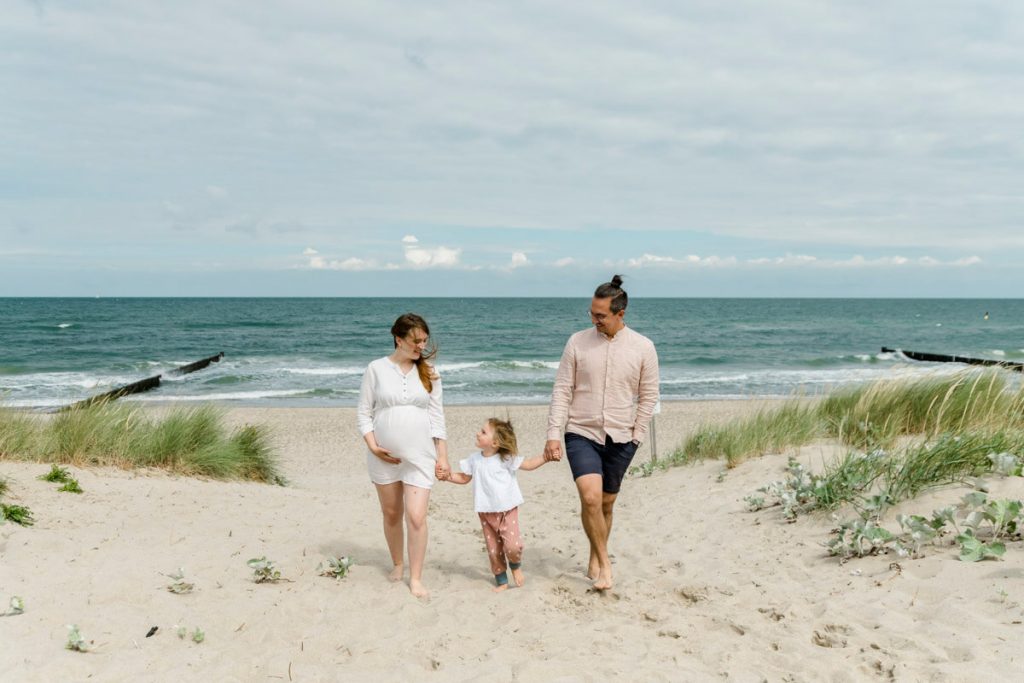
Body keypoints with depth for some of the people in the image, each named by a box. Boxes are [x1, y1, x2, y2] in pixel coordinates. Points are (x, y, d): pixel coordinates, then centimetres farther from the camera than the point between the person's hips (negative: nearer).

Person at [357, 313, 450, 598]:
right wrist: (373, 446, -9)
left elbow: (437, 417, 5)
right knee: (391, 514, 13)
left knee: (416, 516, -9)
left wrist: (443, 456, 2)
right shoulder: (376, 369, -2)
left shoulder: (428, 372, 3)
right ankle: (397, 565, 34)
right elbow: (363, 412, 2)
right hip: (384, 457, 0)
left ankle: (416, 578, 3)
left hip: (420, 456, 0)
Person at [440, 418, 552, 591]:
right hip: (486, 513, 3)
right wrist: (448, 476, -3)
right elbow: (464, 478, 13)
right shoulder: (474, 460, 1)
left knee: (513, 545, -15)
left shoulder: (506, 459, -9)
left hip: (507, 510, -3)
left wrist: (546, 456, -17)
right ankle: (501, 580, 25)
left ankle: (515, 565, 17)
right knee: (494, 550, 8)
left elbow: (529, 464, -4)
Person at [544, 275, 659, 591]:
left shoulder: (643, 347, -3)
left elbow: (648, 396, 4)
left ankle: (594, 560, 32)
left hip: (620, 438, 1)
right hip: (582, 434, -1)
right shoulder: (578, 342, -3)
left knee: (606, 502, 11)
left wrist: (636, 437, -1)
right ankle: (605, 562, -1)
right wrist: (553, 434, -7)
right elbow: (562, 391, -1)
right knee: (590, 497, -19)